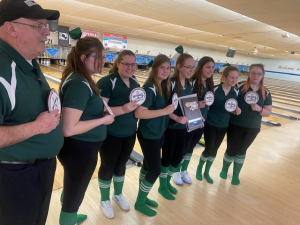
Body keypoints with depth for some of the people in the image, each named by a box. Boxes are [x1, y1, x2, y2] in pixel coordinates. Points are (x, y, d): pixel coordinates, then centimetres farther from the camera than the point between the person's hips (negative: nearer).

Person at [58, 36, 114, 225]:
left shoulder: (79, 79, 4)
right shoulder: (79, 85, -26)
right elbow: (69, 129, -29)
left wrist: (100, 110, 2)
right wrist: (103, 120, -21)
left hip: (79, 148, 10)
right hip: (79, 150, -10)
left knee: (72, 190, 31)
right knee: (74, 194, 13)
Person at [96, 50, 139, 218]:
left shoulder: (135, 82, 4)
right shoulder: (107, 82, -18)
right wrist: (123, 109, -36)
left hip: (130, 133, 6)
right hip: (111, 134, -6)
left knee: (121, 164, 21)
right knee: (108, 166, 12)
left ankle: (118, 194, 44)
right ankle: (105, 200, 35)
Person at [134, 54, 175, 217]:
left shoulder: (164, 86, 4)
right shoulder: (149, 88, -22)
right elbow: (138, 113, -30)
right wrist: (164, 111, -29)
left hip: (159, 133, 8)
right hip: (148, 135, -8)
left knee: (148, 166, 19)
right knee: (155, 169, 0)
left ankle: (142, 197, 37)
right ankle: (140, 202, 22)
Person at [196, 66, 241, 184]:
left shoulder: (236, 92, -2)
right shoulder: (215, 89, -16)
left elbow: (234, 109, 8)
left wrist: (237, 110, -14)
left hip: (223, 126, 4)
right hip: (210, 124, -4)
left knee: (214, 151, 13)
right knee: (209, 150, 1)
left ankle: (206, 172, 34)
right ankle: (199, 169, 30)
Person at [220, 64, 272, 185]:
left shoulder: (266, 93, 0)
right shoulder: (240, 88, -10)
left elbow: (268, 112, 1)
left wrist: (259, 108, -17)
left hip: (253, 128, 3)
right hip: (235, 126, -2)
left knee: (242, 151, 16)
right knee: (231, 150, 6)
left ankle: (236, 175, 34)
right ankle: (224, 169, 35)